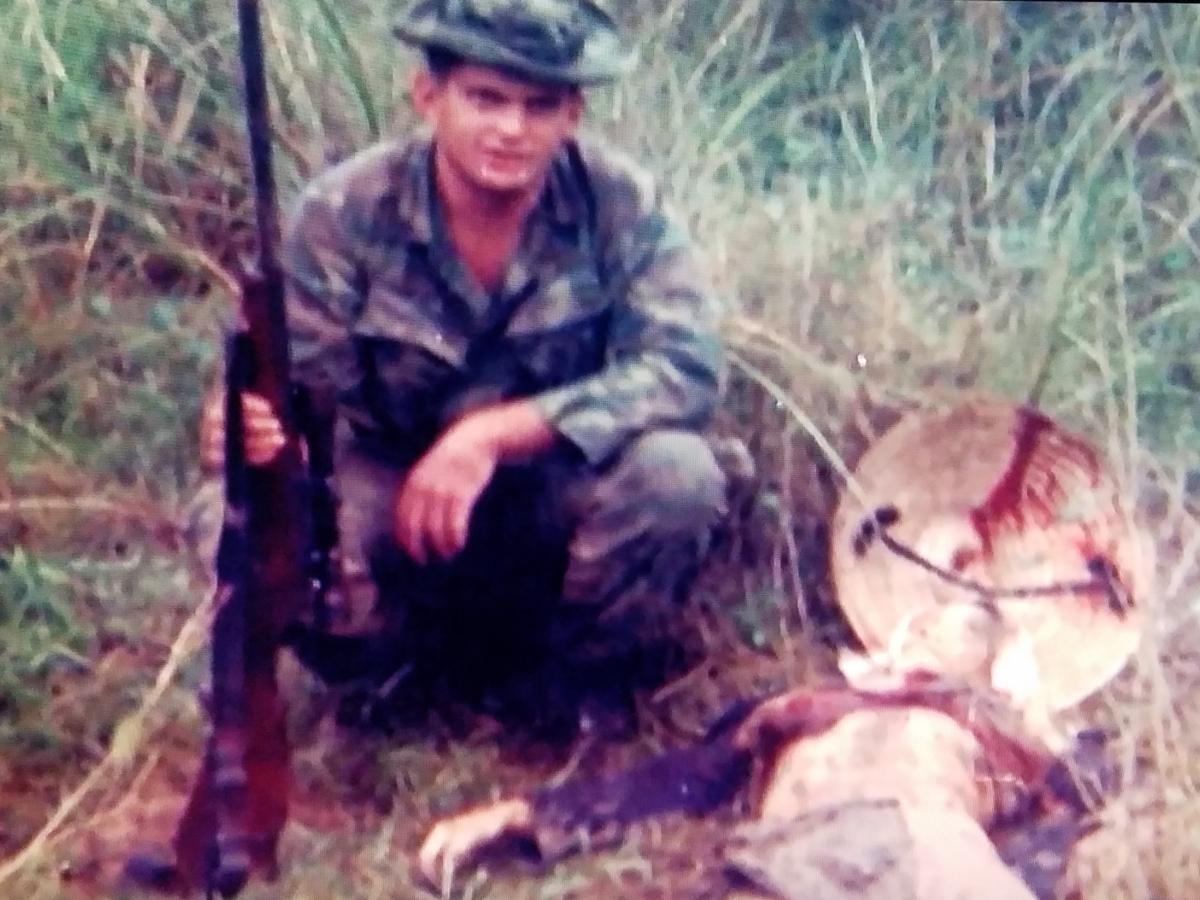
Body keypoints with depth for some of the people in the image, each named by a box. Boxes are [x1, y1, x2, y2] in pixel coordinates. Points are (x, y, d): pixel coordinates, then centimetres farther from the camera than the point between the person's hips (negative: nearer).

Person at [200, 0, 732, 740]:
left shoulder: (619, 201, -19)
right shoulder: (348, 212, -18)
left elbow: (687, 366, -28)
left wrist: (496, 433, -37)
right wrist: (248, 423, -43)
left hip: (562, 487, 0)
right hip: (395, 485, 1)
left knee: (676, 473, -32)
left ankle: (587, 676, 0)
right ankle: (411, 651, 6)